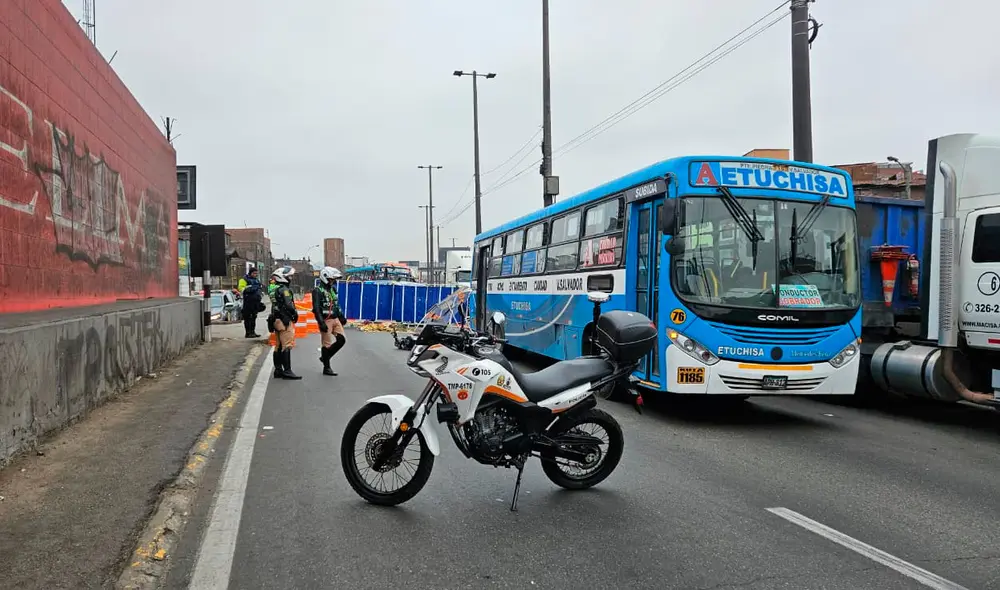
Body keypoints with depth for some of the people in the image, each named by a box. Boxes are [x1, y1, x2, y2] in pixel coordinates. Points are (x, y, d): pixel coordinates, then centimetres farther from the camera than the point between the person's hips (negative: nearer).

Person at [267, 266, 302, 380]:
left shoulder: (274, 289, 17)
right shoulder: (284, 289, -12)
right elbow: (288, 305, -19)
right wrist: (295, 313, -3)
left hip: (276, 320, 10)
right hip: (285, 320, -10)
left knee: (278, 346, 13)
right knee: (287, 346, -9)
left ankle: (278, 370, 17)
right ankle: (287, 371, -11)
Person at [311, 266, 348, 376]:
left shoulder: (332, 289, 14)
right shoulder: (318, 291, -12)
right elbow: (316, 308, -18)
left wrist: (341, 316, 20)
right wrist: (321, 323, -24)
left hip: (335, 319, 8)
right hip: (326, 321, -8)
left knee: (341, 340, 3)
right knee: (327, 344, -1)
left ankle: (325, 357, 19)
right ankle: (326, 368, 10)